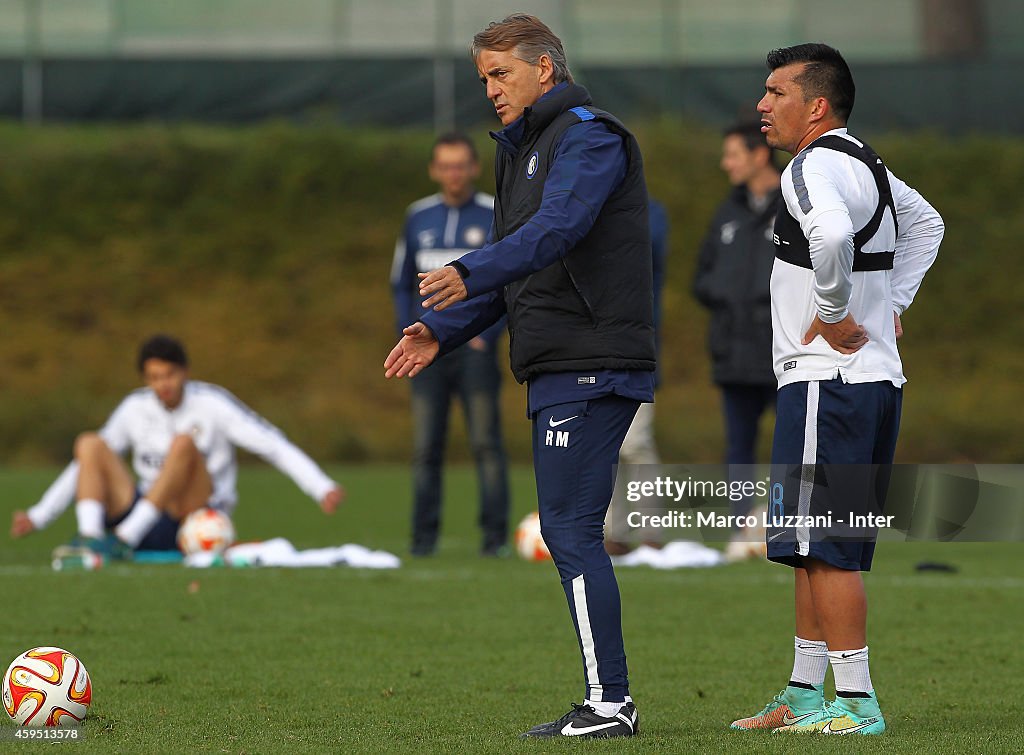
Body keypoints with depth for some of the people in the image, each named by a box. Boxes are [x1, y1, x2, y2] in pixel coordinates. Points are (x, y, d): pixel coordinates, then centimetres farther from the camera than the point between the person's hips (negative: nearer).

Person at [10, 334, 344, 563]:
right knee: (89, 444, -12)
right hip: (145, 519, 4)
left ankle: (124, 540, -36)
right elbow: (89, 465, 16)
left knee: (184, 442, -30)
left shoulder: (212, 403, -4)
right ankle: (89, 539, -34)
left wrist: (322, 488, -23)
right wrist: (39, 516, 10)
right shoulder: (135, 408, 9)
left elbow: (274, 446, -10)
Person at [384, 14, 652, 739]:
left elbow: (558, 226, -26)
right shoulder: (524, 148, 23)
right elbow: (514, 265, 27)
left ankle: (610, 702, -11)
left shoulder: (588, 135, -9)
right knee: (568, 532, 9)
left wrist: (469, 274, -39)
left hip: (592, 368, -10)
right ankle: (606, 701, 11)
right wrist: (441, 331, 15)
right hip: (560, 372, 10)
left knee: (570, 528, -12)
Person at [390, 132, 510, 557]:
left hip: (475, 347, -3)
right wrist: (408, 334, 4)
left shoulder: (496, 216, 1)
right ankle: (424, 535, 4)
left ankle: (495, 534, -5)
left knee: (486, 443, -6)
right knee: (425, 448, 1)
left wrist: (488, 334, -9)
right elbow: (401, 283, 16)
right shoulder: (418, 218, 11)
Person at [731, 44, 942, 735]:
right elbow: (926, 225, 34)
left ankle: (857, 702, -8)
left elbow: (832, 236, -37)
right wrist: (891, 304, 24)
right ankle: (805, 694, 20)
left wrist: (832, 312, -22)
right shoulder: (868, 165, 17)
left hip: (828, 379, -10)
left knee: (823, 546, -8)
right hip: (877, 376, 10)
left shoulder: (815, 166, -15)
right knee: (819, 547, 15)